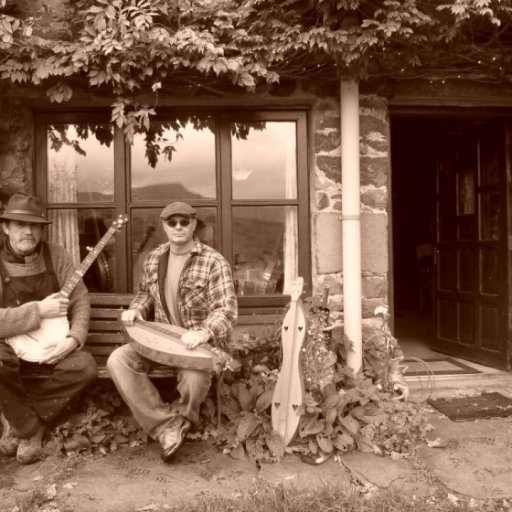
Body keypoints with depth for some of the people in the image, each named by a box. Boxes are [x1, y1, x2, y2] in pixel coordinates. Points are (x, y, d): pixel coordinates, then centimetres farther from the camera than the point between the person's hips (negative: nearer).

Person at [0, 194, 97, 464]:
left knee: (85, 367, -23)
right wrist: (39, 311, -27)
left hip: (49, 339, 3)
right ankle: (30, 427, -6)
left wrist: (73, 339, -20)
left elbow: (80, 300, -4)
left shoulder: (56, 255, -5)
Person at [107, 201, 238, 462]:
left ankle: (180, 418, 3)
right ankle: (167, 425, -14)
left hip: (200, 343, -5)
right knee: (117, 360, -19)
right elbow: (145, 292, 23)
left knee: (194, 377, -36)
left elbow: (227, 309, -20)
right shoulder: (153, 259, 6)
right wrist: (136, 309, -1)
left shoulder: (214, 262, -12)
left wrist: (203, 334, -38)